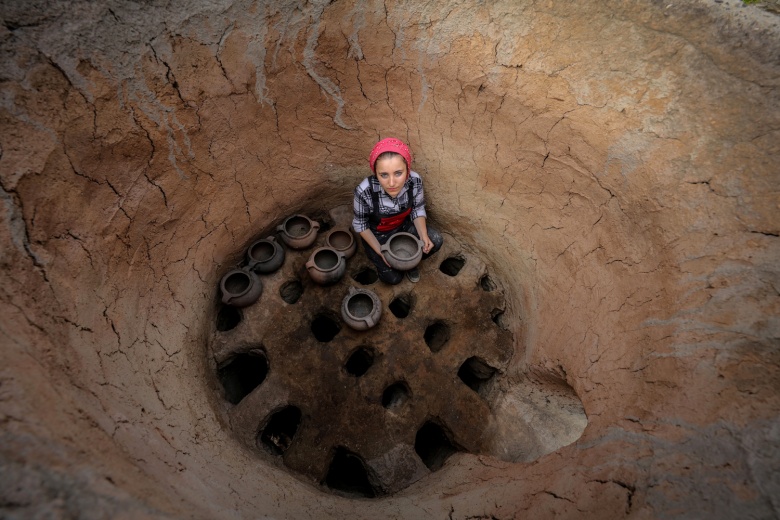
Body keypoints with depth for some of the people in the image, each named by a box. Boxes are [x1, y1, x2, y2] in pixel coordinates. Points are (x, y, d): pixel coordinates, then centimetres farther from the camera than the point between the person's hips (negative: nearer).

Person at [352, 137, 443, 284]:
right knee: (393, 278, -7)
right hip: (377, 234, -2)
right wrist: (379, 250, -19)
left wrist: (424, 236, -23)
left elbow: (418, 209, -9)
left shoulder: (415, 181, -29)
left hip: (404, 225, 3)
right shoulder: (364, 191, -36)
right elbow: (360, 224, -17)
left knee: (435, 241, -16)